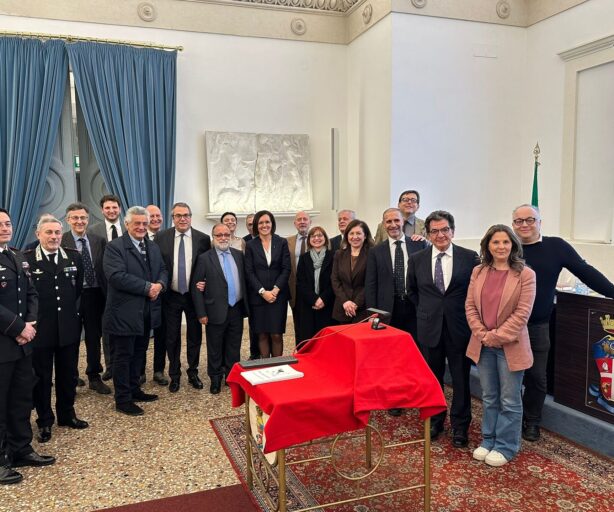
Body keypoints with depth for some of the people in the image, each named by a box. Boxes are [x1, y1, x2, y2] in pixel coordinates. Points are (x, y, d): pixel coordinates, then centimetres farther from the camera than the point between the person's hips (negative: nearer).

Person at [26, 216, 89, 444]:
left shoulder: (74, 257, 3)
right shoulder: (26, 259, -9)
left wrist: (74, 310, 9)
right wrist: (31, 319, -6)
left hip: (69, 327, 3)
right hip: (40, 328, -3)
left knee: (68, 374, 15)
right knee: (41, 377, 11)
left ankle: (67, 414, 33)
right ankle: (44, 421, 26)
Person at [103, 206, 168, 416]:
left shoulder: (153, 247, 13)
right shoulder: (114, 247, -11)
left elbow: (163, 270, 13)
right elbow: (117, 276, -23)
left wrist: (159, 284, -10)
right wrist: (147, 287, -21)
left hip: (147, 312, 7)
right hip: (124, 314, -7)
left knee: (139, 353, 18)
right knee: (123, 356, 4)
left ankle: (134, 390, 32)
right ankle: (123, 399, 14)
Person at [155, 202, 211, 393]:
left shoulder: (203, 238, -4)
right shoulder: (161, 238, -3)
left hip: (194, 295, 0)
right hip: (171, 296, 0)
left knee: (195, 336, 11)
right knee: (172, 337, 10)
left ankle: (193, 373, 27)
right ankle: (174, 375, 25)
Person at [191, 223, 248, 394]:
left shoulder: (239, 255, 6)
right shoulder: (204, 258, -7)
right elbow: (195, 286, -6)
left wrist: (245, 304, 9)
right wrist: (201, 313, -9)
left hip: (237, 309, 3)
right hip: (216, 311, -3)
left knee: (234, 347, 14)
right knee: (215, 349, 10)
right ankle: (215, 379, 26)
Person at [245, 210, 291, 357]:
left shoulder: (282, 242, 4)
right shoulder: (251, 245, 4)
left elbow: (286, 269, 0)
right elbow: (249, 272, -1)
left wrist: (275, 290, -10)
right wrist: (263, 292, -11)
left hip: (278, 295, 0)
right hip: (258, 296, 0)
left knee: (276, 334, -2)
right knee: (262, 334, 4)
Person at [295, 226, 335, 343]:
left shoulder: (332, 257, 2)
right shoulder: (304, 258, 10)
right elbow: (300, 282, 3)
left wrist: (323, 299, -13)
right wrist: (314, 299, -10)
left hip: (327, 306, -2)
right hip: (307, 306, 2)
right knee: (307, 337, 0)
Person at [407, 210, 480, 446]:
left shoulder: (470, 257, -8)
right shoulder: (417, 259, 0)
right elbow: (412, 291, 15)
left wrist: (470, 315, 0)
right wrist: (425, 311, 10)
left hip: (460, 327, -2)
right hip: (429, 327, 2)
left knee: (461, 379, 9)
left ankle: (460, 426, 26)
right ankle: (434, 421, 32)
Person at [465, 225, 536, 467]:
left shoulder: (525, 274, -9)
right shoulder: (478, 272, 5)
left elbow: (522, 313, -13)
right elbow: (470, 306, 4)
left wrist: (497, 336, -15)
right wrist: (481, 333, -9)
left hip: (510, 345, -4)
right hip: (483, 344, 4)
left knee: (509, 400, 7)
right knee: (489, 397, 16)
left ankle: (506, 446, 23)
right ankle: (489, 440, 31)